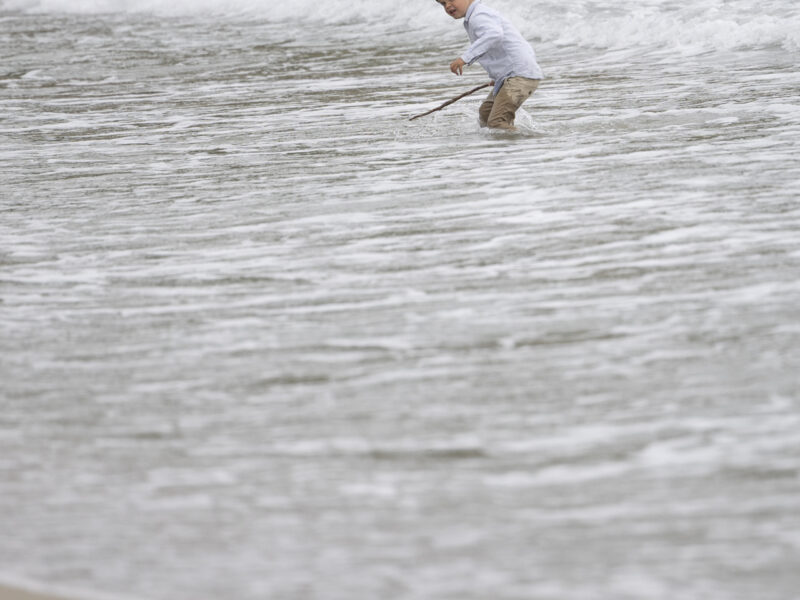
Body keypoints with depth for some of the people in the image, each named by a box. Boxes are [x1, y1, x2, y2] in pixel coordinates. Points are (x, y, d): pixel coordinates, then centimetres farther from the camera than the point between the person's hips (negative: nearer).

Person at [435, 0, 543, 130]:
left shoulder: (479, 17, -15)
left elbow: (494, 35, -37)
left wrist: (465, 58, -40)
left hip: (521, 75, -11)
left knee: (497, 123, -21)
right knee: (485, 112, 23)